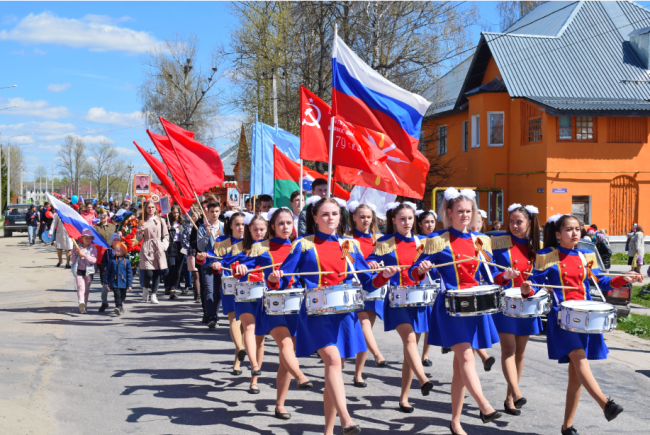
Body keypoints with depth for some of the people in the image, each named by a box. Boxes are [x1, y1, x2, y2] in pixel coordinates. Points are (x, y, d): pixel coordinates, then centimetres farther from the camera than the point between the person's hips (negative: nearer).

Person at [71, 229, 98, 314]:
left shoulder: (93, 248, 1)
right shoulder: (77, 248, 6)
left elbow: (94, 260, -11)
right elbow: (73, 261, 7)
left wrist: (84, 255, -19)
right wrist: (76, 254, -12)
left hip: (88, 271, 1)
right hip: (79, 271, -1)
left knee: (86, 289, 8)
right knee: (81, 287, -16)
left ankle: (84, 305, 19)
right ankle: (81, 304, -29)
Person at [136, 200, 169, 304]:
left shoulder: (160, 220, 9)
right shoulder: (143, 221, 7)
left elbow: (166, 235, 12)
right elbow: (138, 238, 7)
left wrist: (163, 245, -2)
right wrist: (141, 231, -11)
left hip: (158, 249, 2)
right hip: (147, 249, -2)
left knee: (157, 273, 0)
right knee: (148, 273, -10)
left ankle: (154, 295, 9)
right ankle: (145, 289, 19)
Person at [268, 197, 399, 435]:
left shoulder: (350, 245, 12)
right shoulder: (303, 245, 4)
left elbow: (367, 282, 12)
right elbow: (283, 278, 1)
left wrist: (384, 275, -8)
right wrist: (274, 280, -22)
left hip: (344, 315, 3)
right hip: (316, 313, -3)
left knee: (334, 368, 6)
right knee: (333, 359, -23)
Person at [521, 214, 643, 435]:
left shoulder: (585, 257, 13)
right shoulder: (548, 256, 2)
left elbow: (600, 281, 13)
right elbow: (536, 281, -1)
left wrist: (623, 279, -3)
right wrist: (527, 289, -23)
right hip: (561, 317, -4)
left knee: (576, 374, 4)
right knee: (579, 357, -28)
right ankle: (605, 404, -35)